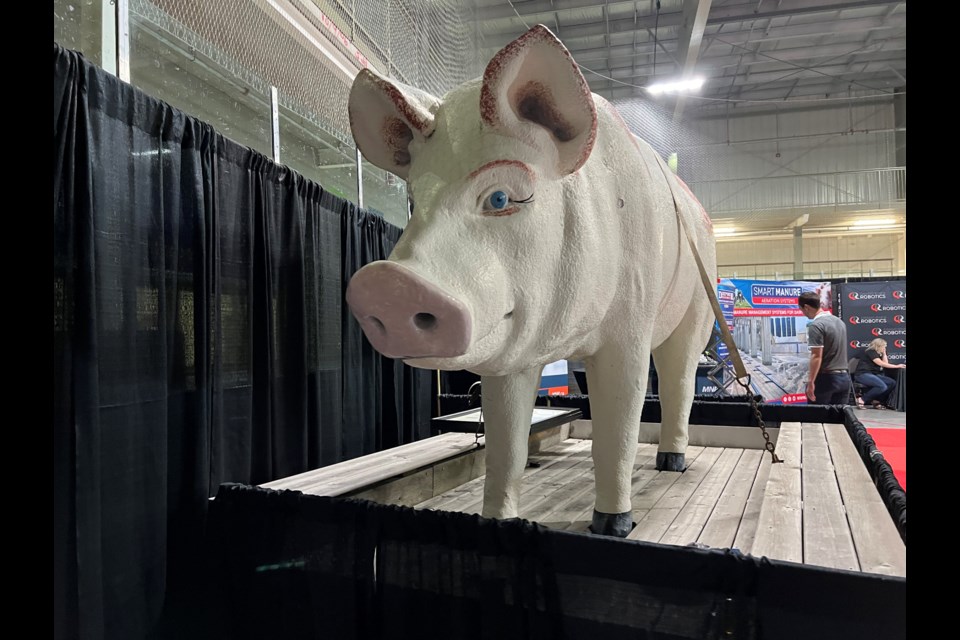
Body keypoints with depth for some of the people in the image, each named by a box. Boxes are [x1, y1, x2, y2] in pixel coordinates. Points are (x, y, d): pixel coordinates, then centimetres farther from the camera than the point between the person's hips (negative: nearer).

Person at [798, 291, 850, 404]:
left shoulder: (815, 325, -14)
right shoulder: (839, 321, 13)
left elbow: (816, 356, -20)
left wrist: (811, 382, -19)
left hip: (826, 378, -8)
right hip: (844, 377, 8)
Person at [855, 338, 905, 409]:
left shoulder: (878, 354, 22)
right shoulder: (870, 351, -6)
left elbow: (885, 364, 16)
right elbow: (881, 363, -14)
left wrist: (884, 353, 16)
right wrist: (897, 366, -11)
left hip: (872, 374, 10)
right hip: (863, 374, -10)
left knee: (892, 383, -6)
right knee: (882, 386, -31)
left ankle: (876, 400, -4)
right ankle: (862, 400, -21)